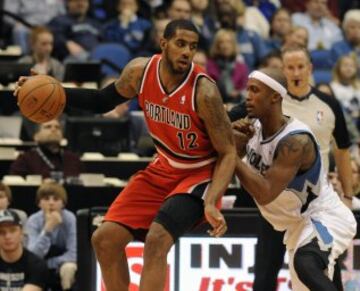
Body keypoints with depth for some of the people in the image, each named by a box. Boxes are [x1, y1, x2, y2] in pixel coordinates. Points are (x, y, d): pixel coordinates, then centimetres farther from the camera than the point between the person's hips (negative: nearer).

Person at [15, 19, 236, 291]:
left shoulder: (204, 91, -27)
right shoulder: (140, 71, -12)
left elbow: (228, 153, -20)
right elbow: (104, 100, 10)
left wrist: (211, 203, -33)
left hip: (201, 174, -7)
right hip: (164, 168, 7)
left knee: (157, 239, -28)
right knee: (105, 239, 2)